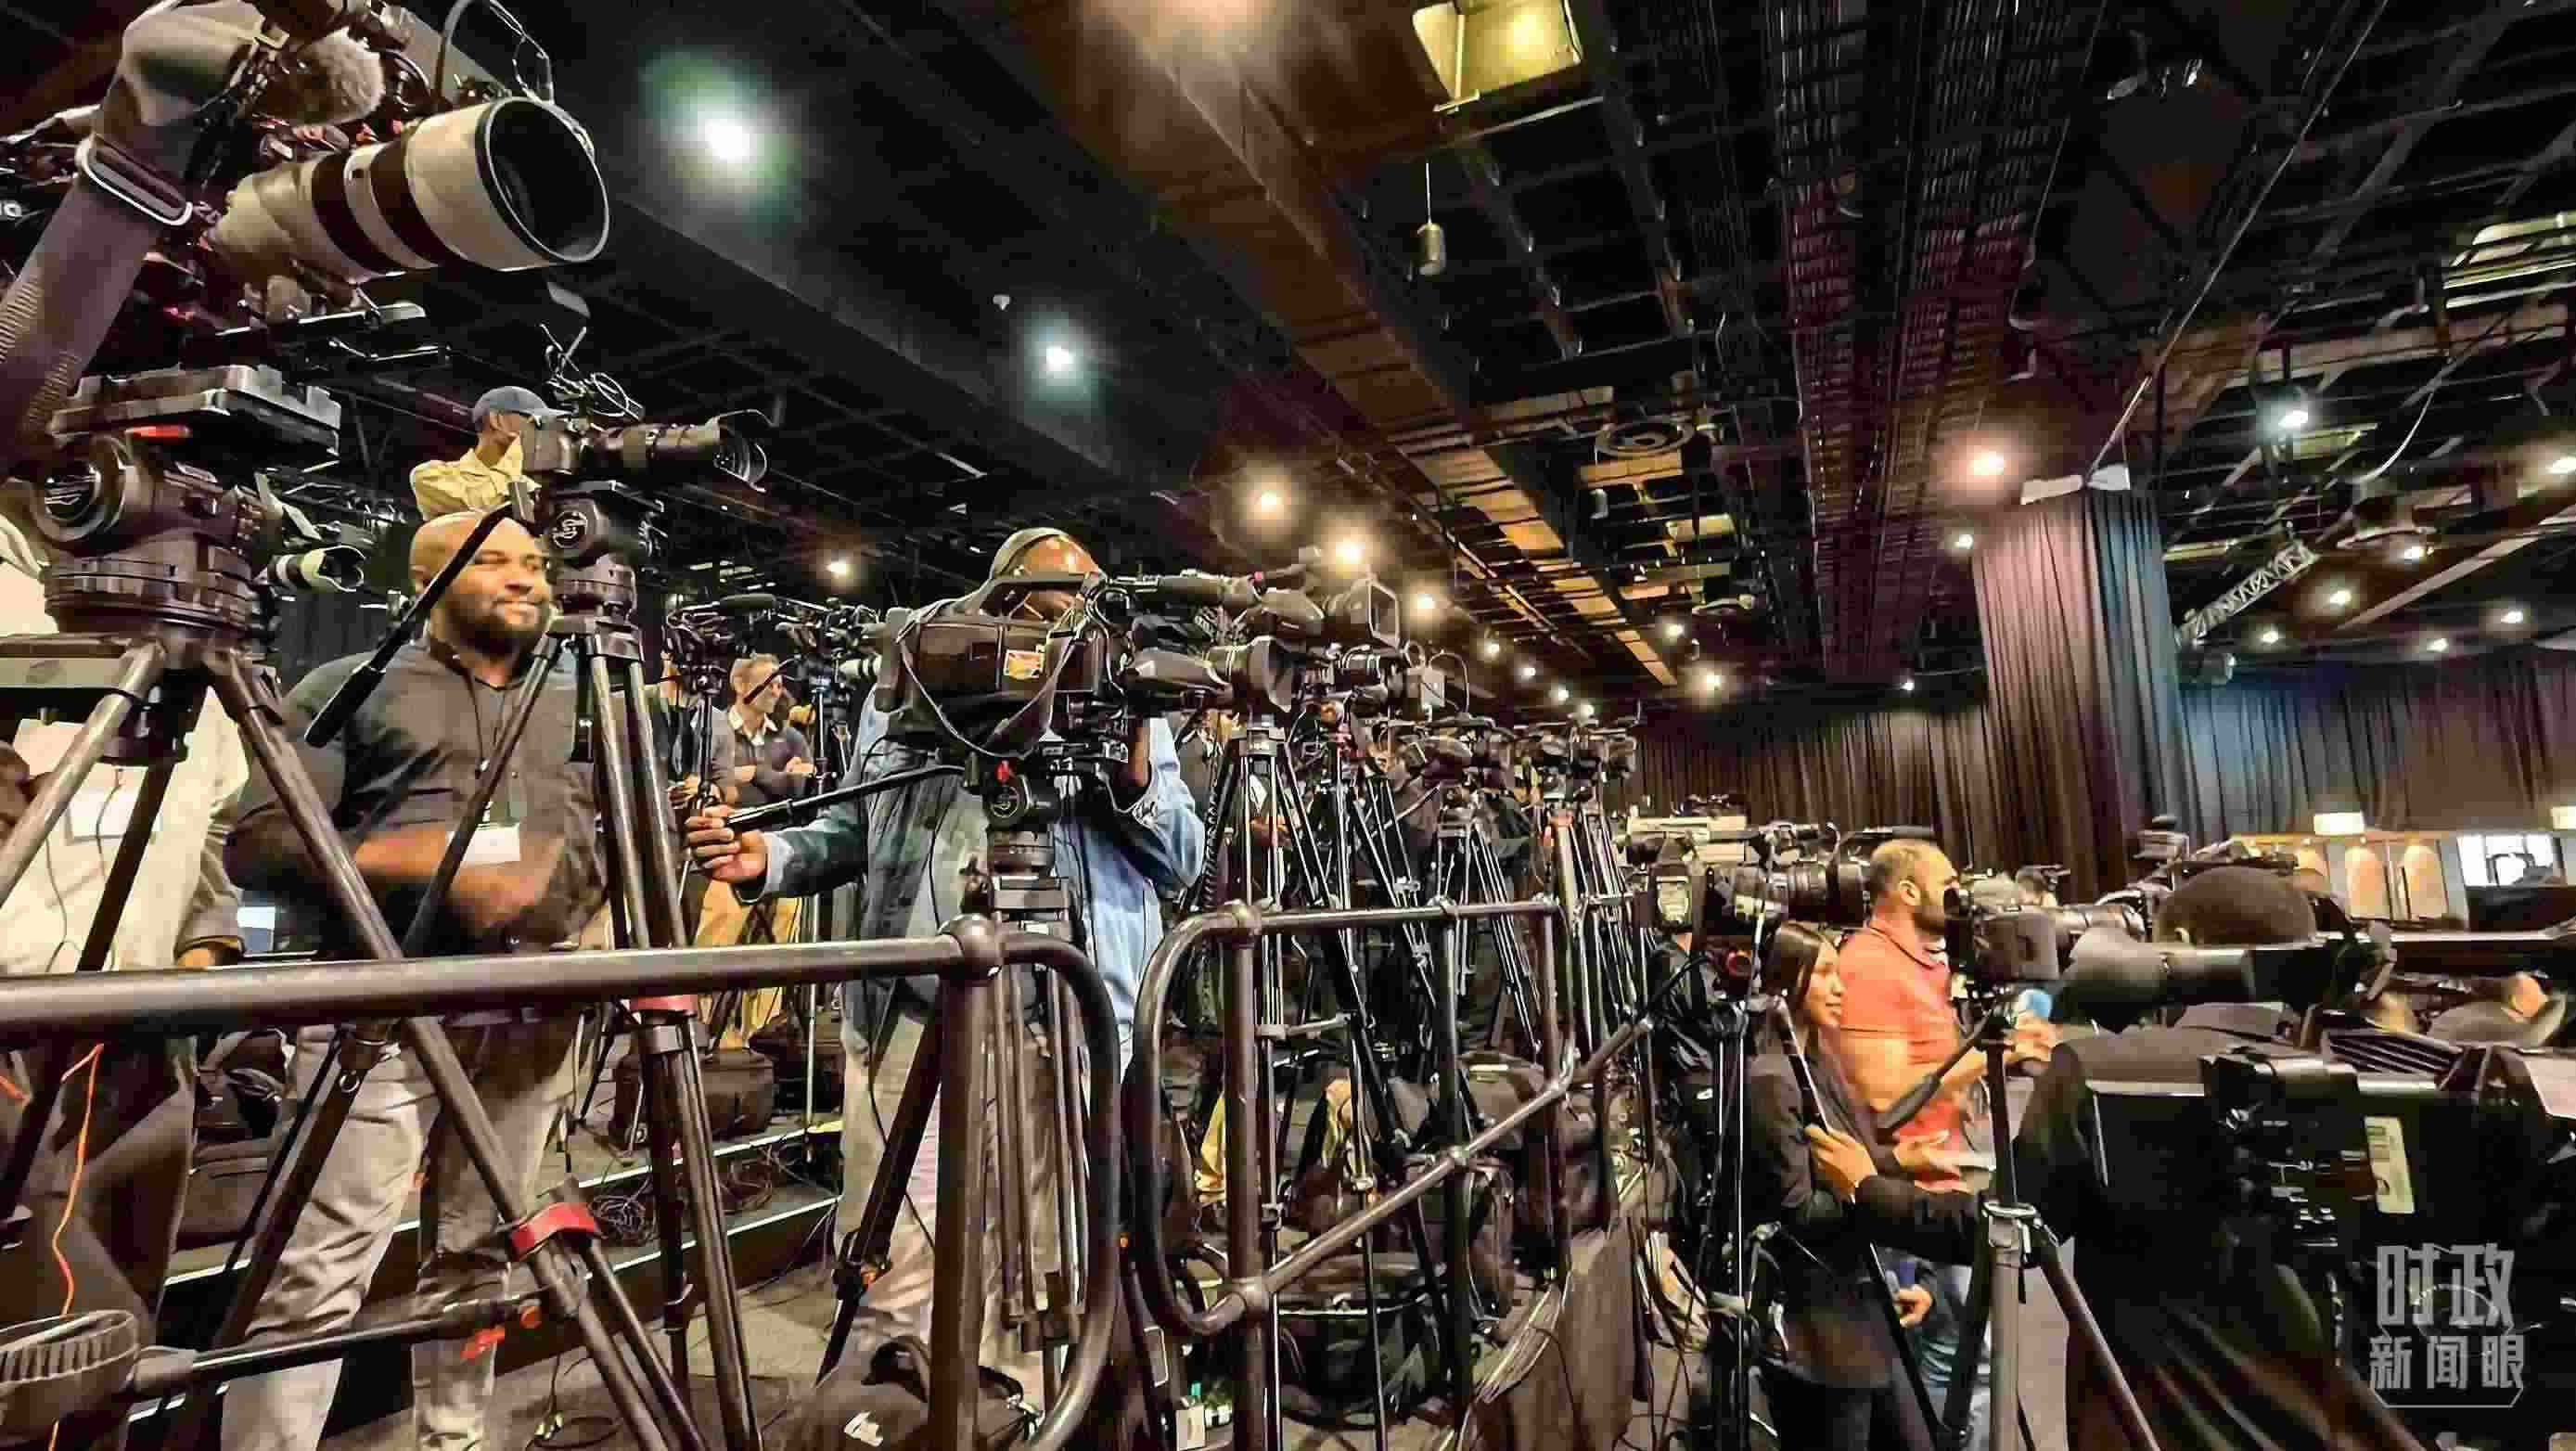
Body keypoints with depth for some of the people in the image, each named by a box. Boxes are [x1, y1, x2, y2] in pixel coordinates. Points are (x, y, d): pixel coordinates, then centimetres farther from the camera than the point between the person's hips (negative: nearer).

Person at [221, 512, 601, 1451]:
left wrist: (598, 927, 2)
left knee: (477, 1256, 10)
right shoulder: (352, 687, 7)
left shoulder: (581, 705, 18)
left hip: (533, 1015, 4)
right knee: (322, 1273, -8)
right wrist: (424, 862, -15)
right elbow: (256, 843, -1)